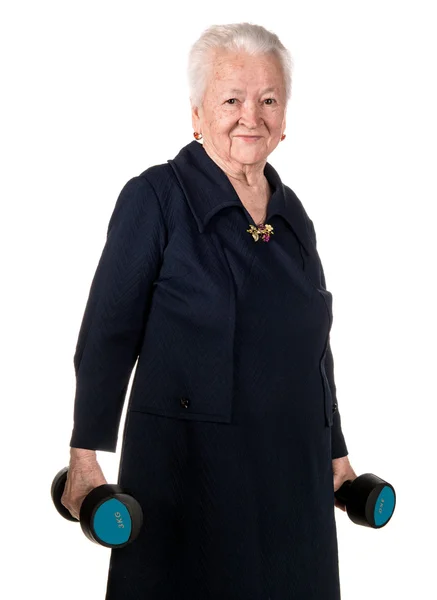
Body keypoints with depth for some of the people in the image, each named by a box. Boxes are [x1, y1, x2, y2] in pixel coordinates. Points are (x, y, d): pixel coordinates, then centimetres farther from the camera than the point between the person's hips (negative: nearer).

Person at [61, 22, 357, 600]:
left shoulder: (292, 214, 9)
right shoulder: (155, 197, -9)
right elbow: (108, 334, -11)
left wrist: (336, 451, 19)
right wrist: (85, 458, -14)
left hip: (292, 469, 6)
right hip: (185, 464, -5)